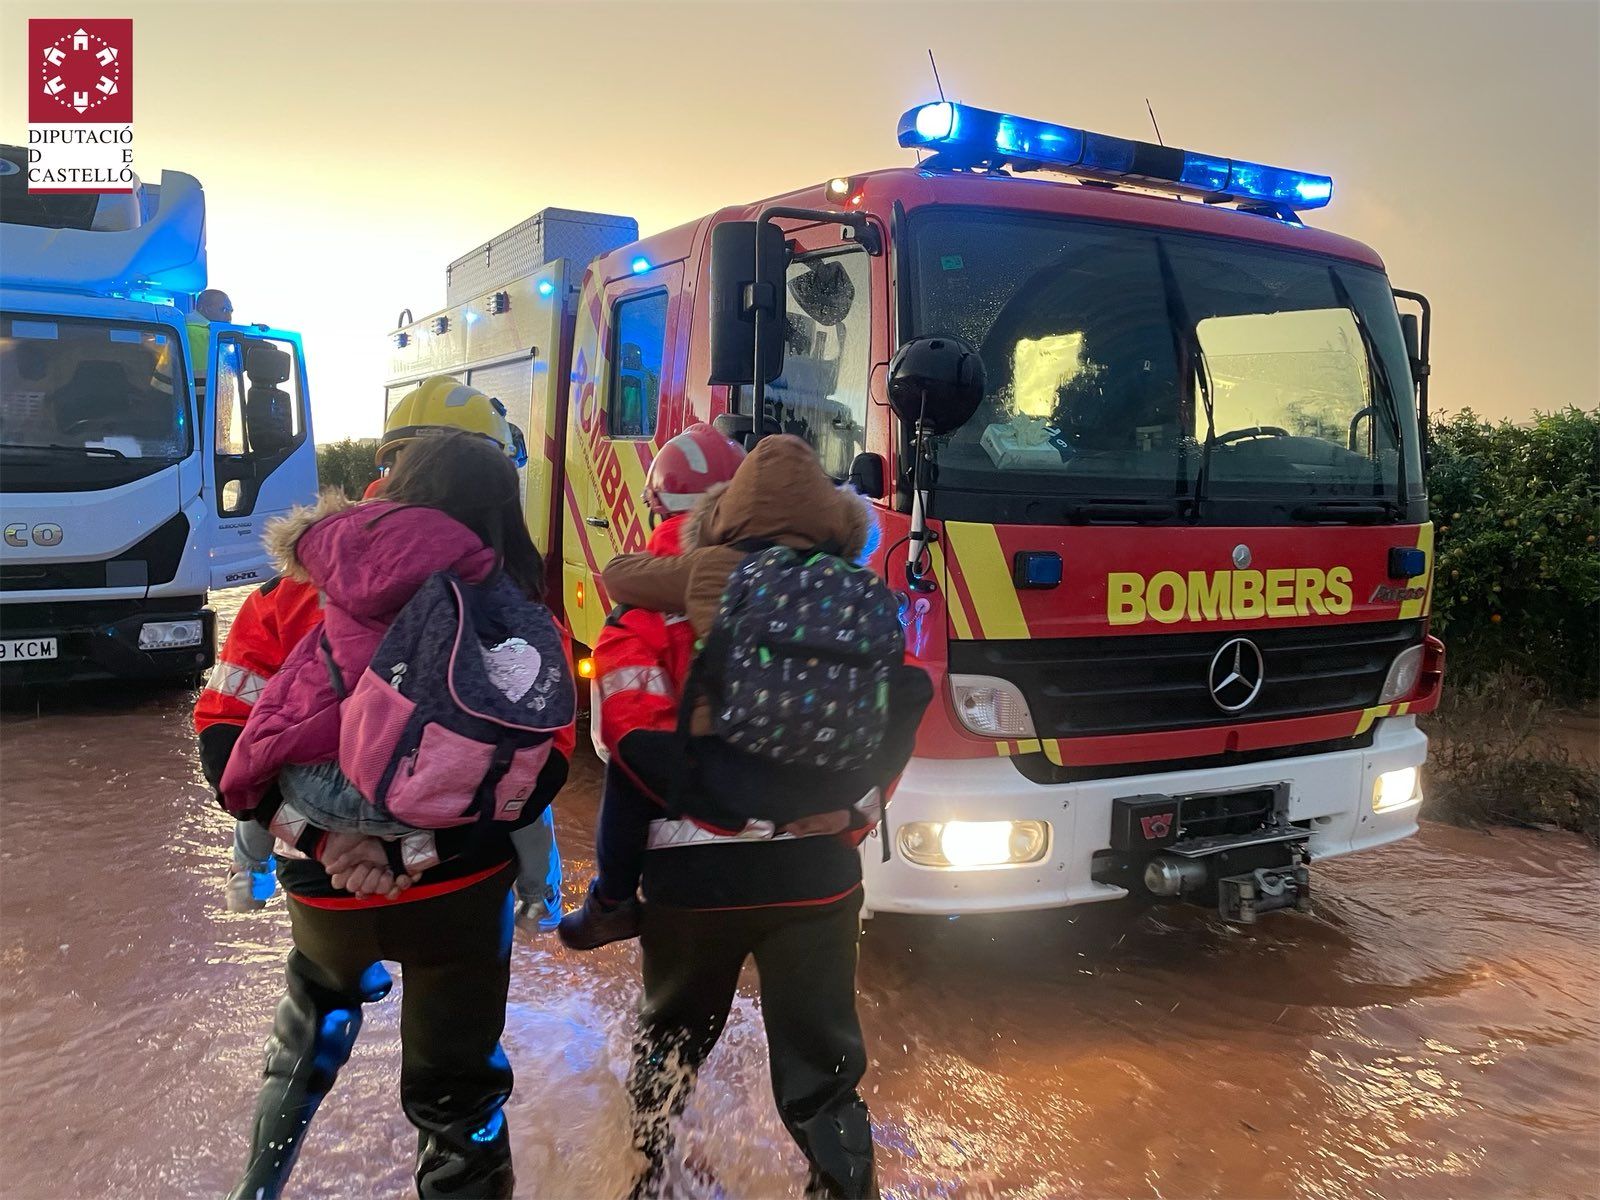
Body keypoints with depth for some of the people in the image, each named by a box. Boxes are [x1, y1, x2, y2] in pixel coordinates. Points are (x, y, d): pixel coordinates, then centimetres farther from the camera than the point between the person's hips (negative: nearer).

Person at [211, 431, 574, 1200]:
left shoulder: (308, 602, -8)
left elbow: (239, 741, -8)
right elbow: (536, 775, -16)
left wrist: (315, 836, -7)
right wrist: (421, 847, -15)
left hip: (327, 889, 2)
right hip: (460, 890, -2)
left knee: (315, 1009, 34)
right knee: (456, 1079, 19)